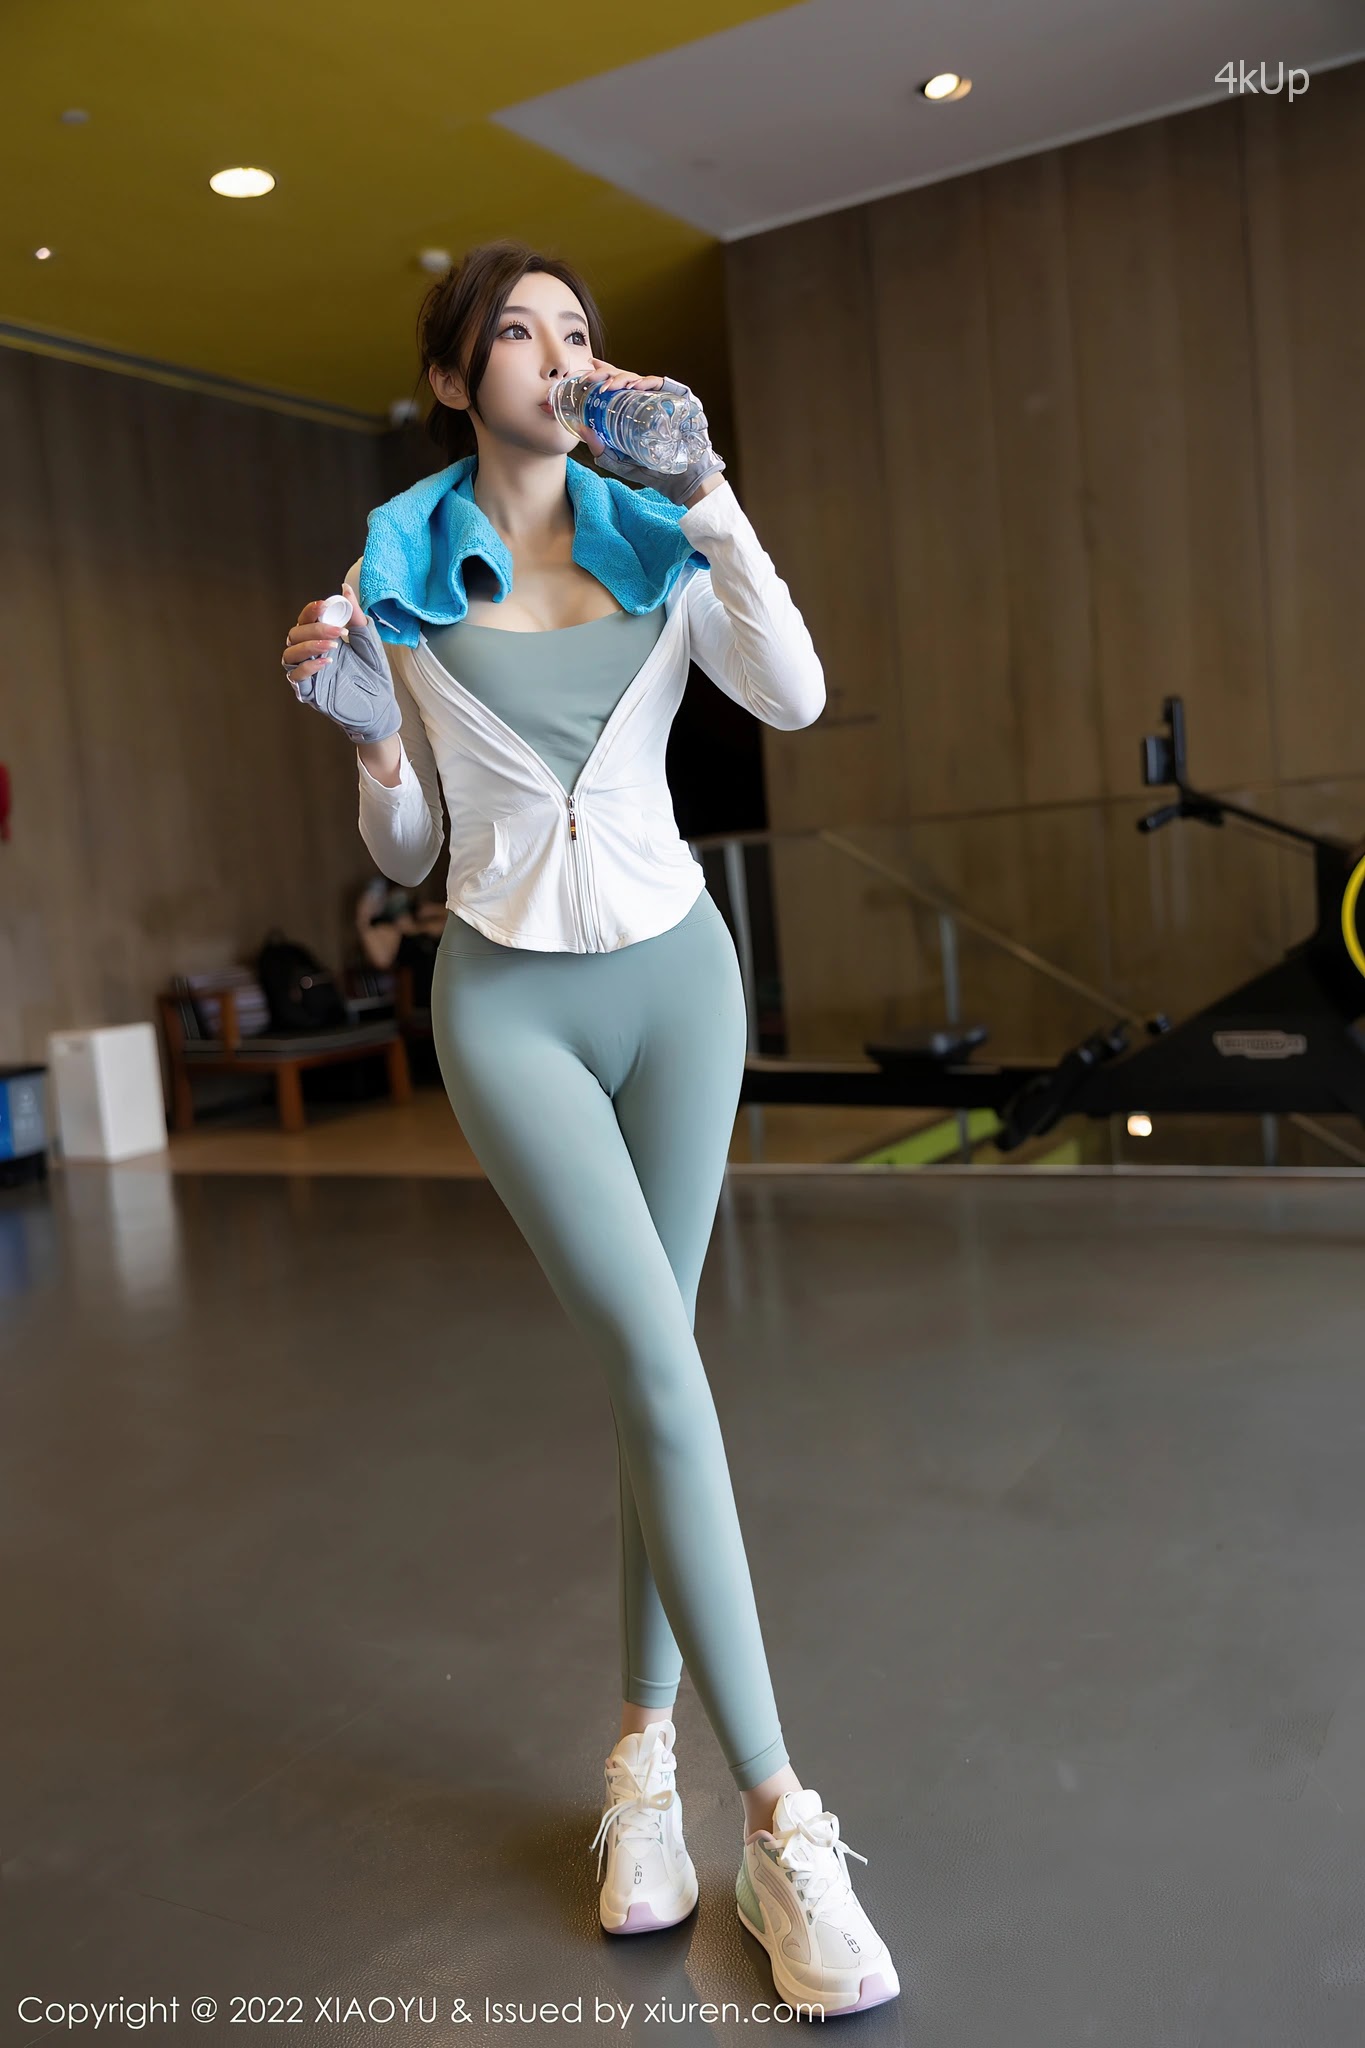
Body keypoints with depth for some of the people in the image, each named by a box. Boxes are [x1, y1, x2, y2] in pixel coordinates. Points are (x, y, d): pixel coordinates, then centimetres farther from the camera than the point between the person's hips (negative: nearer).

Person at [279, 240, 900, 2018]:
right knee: (666, 1370, -11)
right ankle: (780, 1823, -1)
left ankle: (648, 1746, 23)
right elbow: (405, 854, 6)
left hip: (672, 972, 3)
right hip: (508, 994, -2)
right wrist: (368, 730, -11)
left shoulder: (659, 546, 7)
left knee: (649, 1365, 6)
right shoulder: (397, 582, 4)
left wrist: (709, 496, -13)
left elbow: (796, 698, -11)